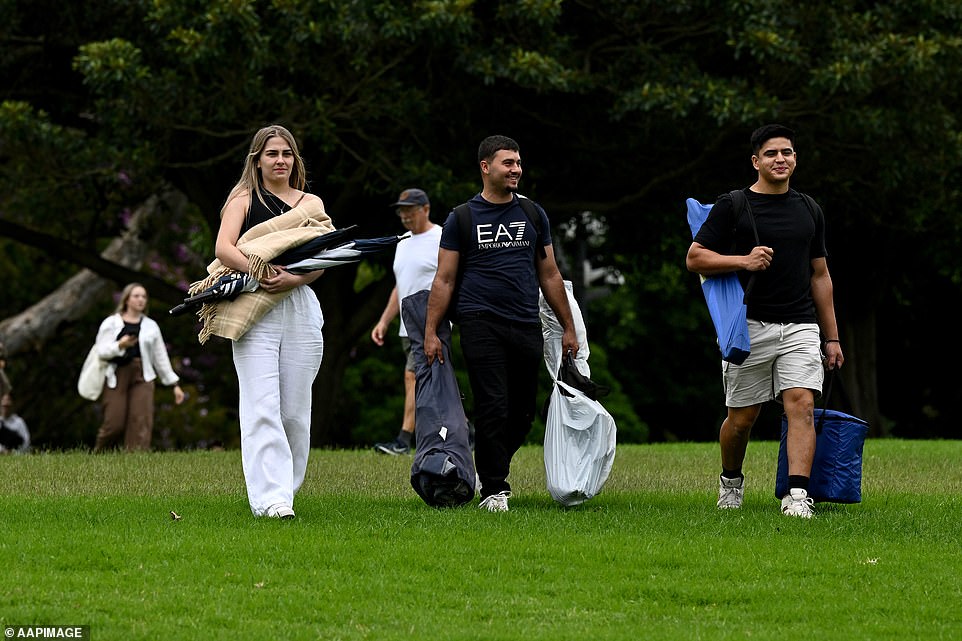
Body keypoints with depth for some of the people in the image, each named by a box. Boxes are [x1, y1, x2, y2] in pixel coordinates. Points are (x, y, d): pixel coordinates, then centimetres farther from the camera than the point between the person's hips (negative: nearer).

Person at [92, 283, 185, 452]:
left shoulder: (151, 326, 16)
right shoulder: (111, 323, 7)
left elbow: (161, 358, 18)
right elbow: (102, 351, -1)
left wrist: (174, 384, 15)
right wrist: (120, 345, -21)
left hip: (142, 376, 3)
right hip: (117, 376, -2)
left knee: (141, 422, -15)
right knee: (114, 424, -10)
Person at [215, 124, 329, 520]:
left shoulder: (311, 204, 17)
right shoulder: (244, 199, 10)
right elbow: (223, 248, -5)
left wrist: (291, 279, -16)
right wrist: (257, 270, -23)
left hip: (300, 306, 3)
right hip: (254, 310, -3)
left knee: (295, 410, 2)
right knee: (262, 409, -13)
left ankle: (285, 488, 14)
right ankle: (270, 498, -20)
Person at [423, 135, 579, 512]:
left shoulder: (533, 216, 14)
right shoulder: (462, 219, 4)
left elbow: (550, 276, 18)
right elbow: (444, 280, 4)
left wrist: (569, 328, 15)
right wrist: (431, 332, -4)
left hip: (527, 326, 4)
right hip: (481, 324, -4)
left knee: (523, 412, 5)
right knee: (492, 407, -10)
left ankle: (493, 470, 27)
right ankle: (493, 489, -2)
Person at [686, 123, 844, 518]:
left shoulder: (809, 211, 14)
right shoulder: (732, 207, 0)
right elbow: (695, 258, -3)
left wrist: (831, 337, 16)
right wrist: (744, 261, -18)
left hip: (800, 326, 3)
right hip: (750, 326, -3)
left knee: (802, 405, -16)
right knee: (741, 418, 5)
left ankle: (797, 495, -23)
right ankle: (730, 481, 32)